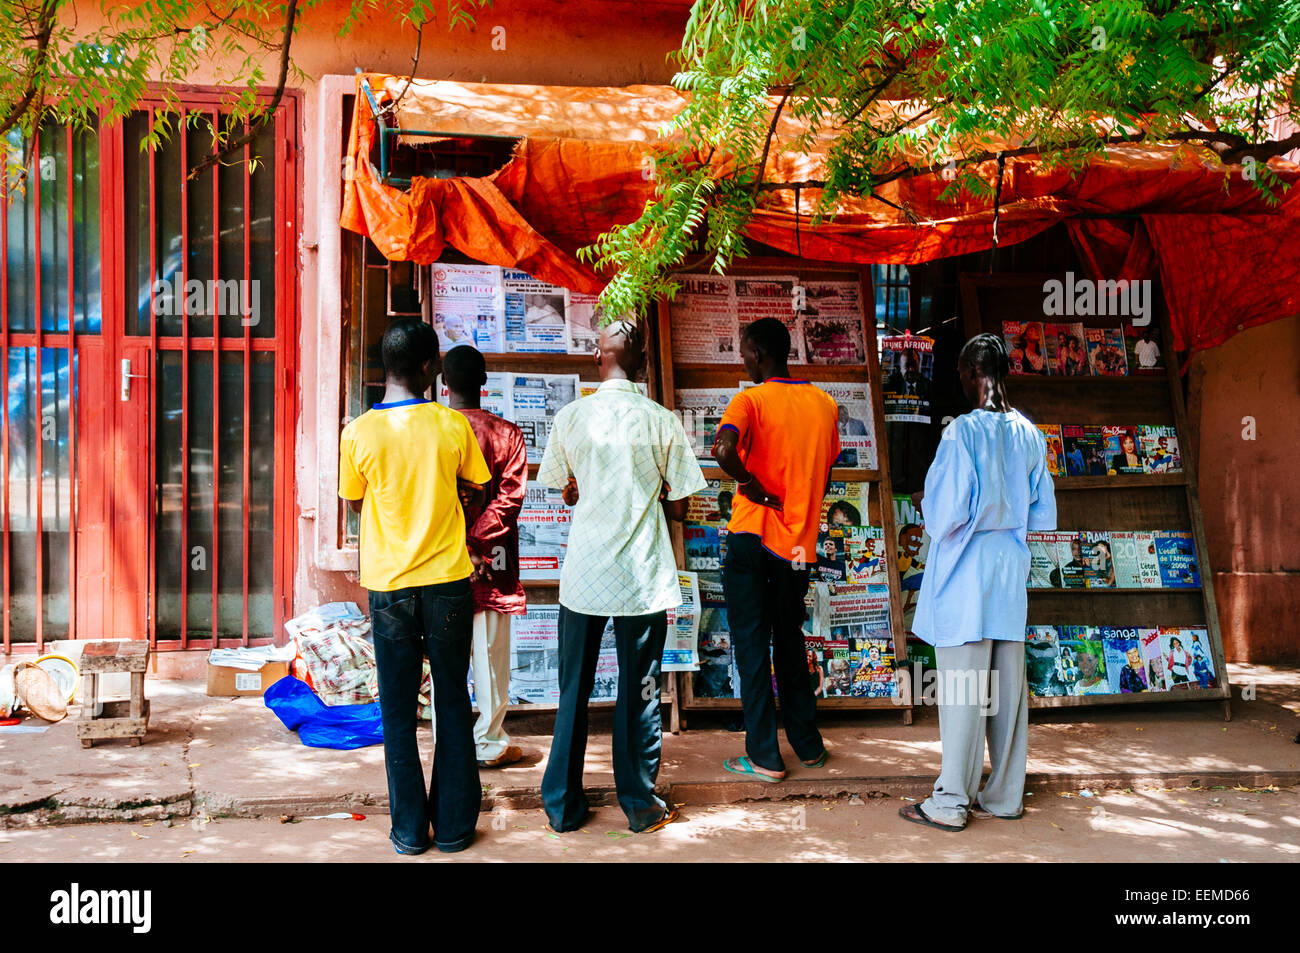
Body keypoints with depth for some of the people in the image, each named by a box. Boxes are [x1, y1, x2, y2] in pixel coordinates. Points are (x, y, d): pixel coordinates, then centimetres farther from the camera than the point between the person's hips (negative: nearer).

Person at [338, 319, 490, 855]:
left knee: (398, 709, 10)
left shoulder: (358, 433, -7)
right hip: (447, 581, 0)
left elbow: (355, 503, 7)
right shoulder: (453, 425, -8)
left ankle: (410, 829, 17)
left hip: (388, 585, 0)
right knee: (453, 702, 11)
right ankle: (454, 825, 18)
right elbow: (477, 495, 5)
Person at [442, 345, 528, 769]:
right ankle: (490, 743, 16)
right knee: (491, 655, 8)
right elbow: (511, 495, -11)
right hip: (491, 562, -1)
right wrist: (475, 540, -13)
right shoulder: (507, 433, -3)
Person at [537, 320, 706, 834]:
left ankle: (563, 805, 22)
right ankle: (640, 805, 21)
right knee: (639, 691, 10)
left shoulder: (569, 417, -2)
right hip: (643, 576, -1)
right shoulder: (663, 421, -7)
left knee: (574, 690, 13)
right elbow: (677, 508, -2)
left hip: (583, 573, 1)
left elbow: (568, 493, 10)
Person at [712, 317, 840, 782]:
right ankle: (808, 744, 26)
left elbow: (723, 449, -31)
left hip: (752, 538, -5)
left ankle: (764, 757, 8)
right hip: (799, 543, 5)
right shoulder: (824, 404, 7)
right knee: (790, 643, 19)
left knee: (752, 647, 4)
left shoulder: (751, 400, -11)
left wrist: (752, 486, -15)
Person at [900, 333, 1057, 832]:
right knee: (1008, 685, 11)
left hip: (966, 568, -6)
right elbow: (1043, 512, 10)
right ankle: (1005, 795, 20)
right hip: (1012, 569, 6)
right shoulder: (1029, 434, 5)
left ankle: (951, 802, 5)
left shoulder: (963, 430, -14)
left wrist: (935, 524, 4)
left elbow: (947, 510, -16)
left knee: (962, 686, -2)